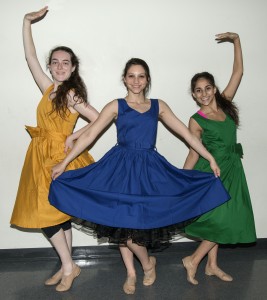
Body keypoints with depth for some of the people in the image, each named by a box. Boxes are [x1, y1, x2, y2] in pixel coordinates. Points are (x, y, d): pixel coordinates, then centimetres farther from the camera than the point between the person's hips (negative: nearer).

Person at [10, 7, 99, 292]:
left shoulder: (72, 95, -9)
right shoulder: (48, 89, 7)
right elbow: (30, 57, 7)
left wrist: (74, 137, -11)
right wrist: (27, 22, 5)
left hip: (59, 157, -6)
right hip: (42, 156, 7)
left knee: (47, 214, -5)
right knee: (58, 213, 12)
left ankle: (68, 266, 12)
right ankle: (67, 267, 24)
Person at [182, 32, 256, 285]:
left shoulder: (225, 104, 3)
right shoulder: (196, 120, -9)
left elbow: (238, 72, 3)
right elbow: (194, 153, -6)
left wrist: (236, 41, 2)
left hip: (230, 169, 6)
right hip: (211, 171, -6)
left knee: (219, 220, 13)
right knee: (223, 220, -9)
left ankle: (212, 265, 26)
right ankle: (193, 260, 6)